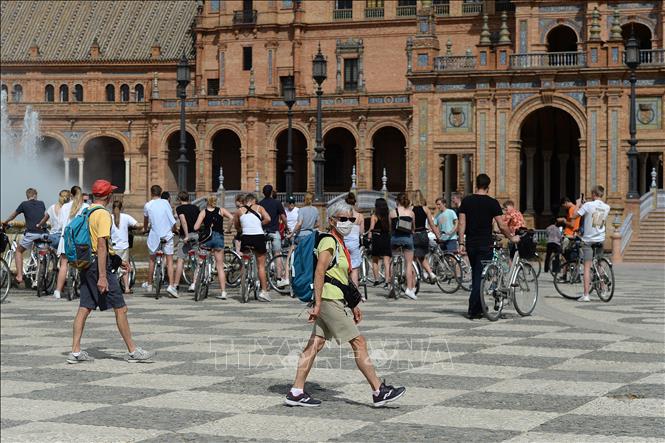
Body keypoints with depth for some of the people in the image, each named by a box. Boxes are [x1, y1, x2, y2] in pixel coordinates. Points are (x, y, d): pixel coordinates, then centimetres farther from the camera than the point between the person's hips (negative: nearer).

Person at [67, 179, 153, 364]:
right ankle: (132, 351, 2)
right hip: (99, 264, -9)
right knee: (120, 308, -2)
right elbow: (101, 245, -21)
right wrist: (102, 277, -24)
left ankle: (75, 352, 7)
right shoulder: (103, 214, -14)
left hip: (86, 264, 9)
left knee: (84, 308, 8)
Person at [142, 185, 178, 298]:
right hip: (167, 235, -1)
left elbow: (145, 221, 16)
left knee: (152, 259, 18)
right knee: (169, 261, -1)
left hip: (154, 235, 1)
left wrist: (145, 229, 37)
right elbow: (172, 220, 9)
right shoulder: (166, 203, 1)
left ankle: (149, 283, 28)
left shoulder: (147, 205, 1)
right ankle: (171, 285, -13)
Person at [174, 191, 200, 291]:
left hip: (186, 236, -4)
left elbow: (183, 221, -17)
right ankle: (194, 283, 4)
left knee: (180, 260, -1)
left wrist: (186, 235, -20)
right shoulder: (195, 207, 12)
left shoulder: (179, 208, -2)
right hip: (197, 235, 4)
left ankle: (176, 284, -2)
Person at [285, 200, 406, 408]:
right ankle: (379, 392, -3)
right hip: (329, 299, -10)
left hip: (336, 301, 10)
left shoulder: (340, 244, 18)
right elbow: (319, 273, -21)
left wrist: (354, 305, 23)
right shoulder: (329, 243, -12)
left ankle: (296, 392, 9)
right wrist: (317, 304, -26)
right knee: (359, 342, -6)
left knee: (315, 345, 8)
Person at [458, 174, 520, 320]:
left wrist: (461, 243, 2)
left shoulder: (466, 201, 3)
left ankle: (478, 308, 20)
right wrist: (512, 238, 9)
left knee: (475, 275, 16)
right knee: (480, 276, -2)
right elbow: (502, 226, -6)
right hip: (485, 245, -4)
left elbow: (462, 223, 0)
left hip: (471, 244, 4)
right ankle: (473, 310, -7)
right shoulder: (492, 202, -6)